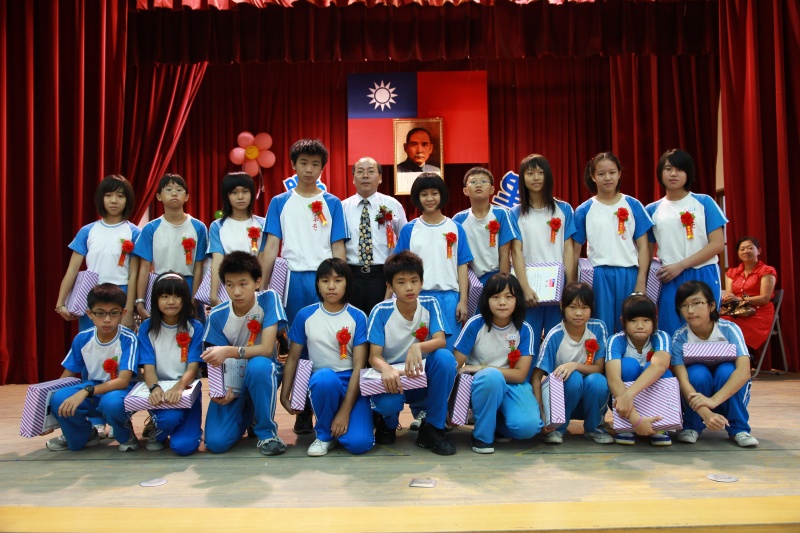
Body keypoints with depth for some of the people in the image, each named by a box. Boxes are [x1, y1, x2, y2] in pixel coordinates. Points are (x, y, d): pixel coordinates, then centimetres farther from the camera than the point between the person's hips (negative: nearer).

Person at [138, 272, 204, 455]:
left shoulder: (195, 327, -3)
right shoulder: (146, 328, 0)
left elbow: (193, 367, -11)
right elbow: (148, 366, -7)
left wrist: (178, 387, -32)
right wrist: (155, 388, -30)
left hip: (186, 390, 0)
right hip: (159, 391, 0)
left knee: (183, 446, -19)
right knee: (170, 417, -34)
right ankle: (158, 431, 4)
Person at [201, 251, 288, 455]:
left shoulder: (269, 299, -17)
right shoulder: (217, 316, -10)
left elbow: (266, 349, -23)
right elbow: (217, 360, -6)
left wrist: (230, 351, -37)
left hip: (264, 373, -2)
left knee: (258, 365, -40)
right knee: (216, 442, -15)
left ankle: (267, 431, -15)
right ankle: (246, 413, 22)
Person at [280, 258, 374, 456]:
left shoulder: (358, 317, -4)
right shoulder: (305, 315, 1)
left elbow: (359, 366, -9)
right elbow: (293, 358, 9)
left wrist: (345, 411, -17)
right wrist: (284, 395, 3)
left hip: (351, 384, -1)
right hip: (321, 383, 1)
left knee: (359, 443, -25)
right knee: (326, 377, -37)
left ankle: (338, 426, 13)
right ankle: (324, 434, -9)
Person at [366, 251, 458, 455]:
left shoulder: (430, 304, -6)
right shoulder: (381, 311, -10)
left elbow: (440, 341, -19)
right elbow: (374, 356, -14)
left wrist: (417, 347, -42)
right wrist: (387, 369, -39)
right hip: (393, 377, -2)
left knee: (445, 357, -30)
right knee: (387, 403, -36)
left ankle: (432, 428, -13)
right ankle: (388, 421, 8)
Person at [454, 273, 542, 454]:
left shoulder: (524, 330, -7)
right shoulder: (475, 324, -13)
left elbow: (520, 375, -10)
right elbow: (455, 366, -10)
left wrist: (481, 368, -18)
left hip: (512, 385, 2)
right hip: (482, 384, -1)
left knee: (528, 426, -29)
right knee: (492, 376, -38)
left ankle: (497, 424, 8)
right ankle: (483, 434, -14)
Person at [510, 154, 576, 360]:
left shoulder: (564, 209, 6)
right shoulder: (516, 213, 4)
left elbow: (569, 249, 3)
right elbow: (517, 252, -3)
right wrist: (525, 288, -13)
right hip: (529, 285, 0)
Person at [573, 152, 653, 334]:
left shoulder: (633, 205, 4)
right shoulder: (584, 210, 4)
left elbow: (643, 246, 3)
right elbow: (576, 250, 6)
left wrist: (641, 281, -4)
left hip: (628, 275, 0)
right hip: (598, 277, 0)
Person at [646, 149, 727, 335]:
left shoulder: (704, 202, 1)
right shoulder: (652, 210, 8)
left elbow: (718, 244, -5)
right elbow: (647, 252, 10)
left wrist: (680, 266, -12)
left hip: (703, 278, -2)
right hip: (671, 280, 2)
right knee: (672, 334, 4)